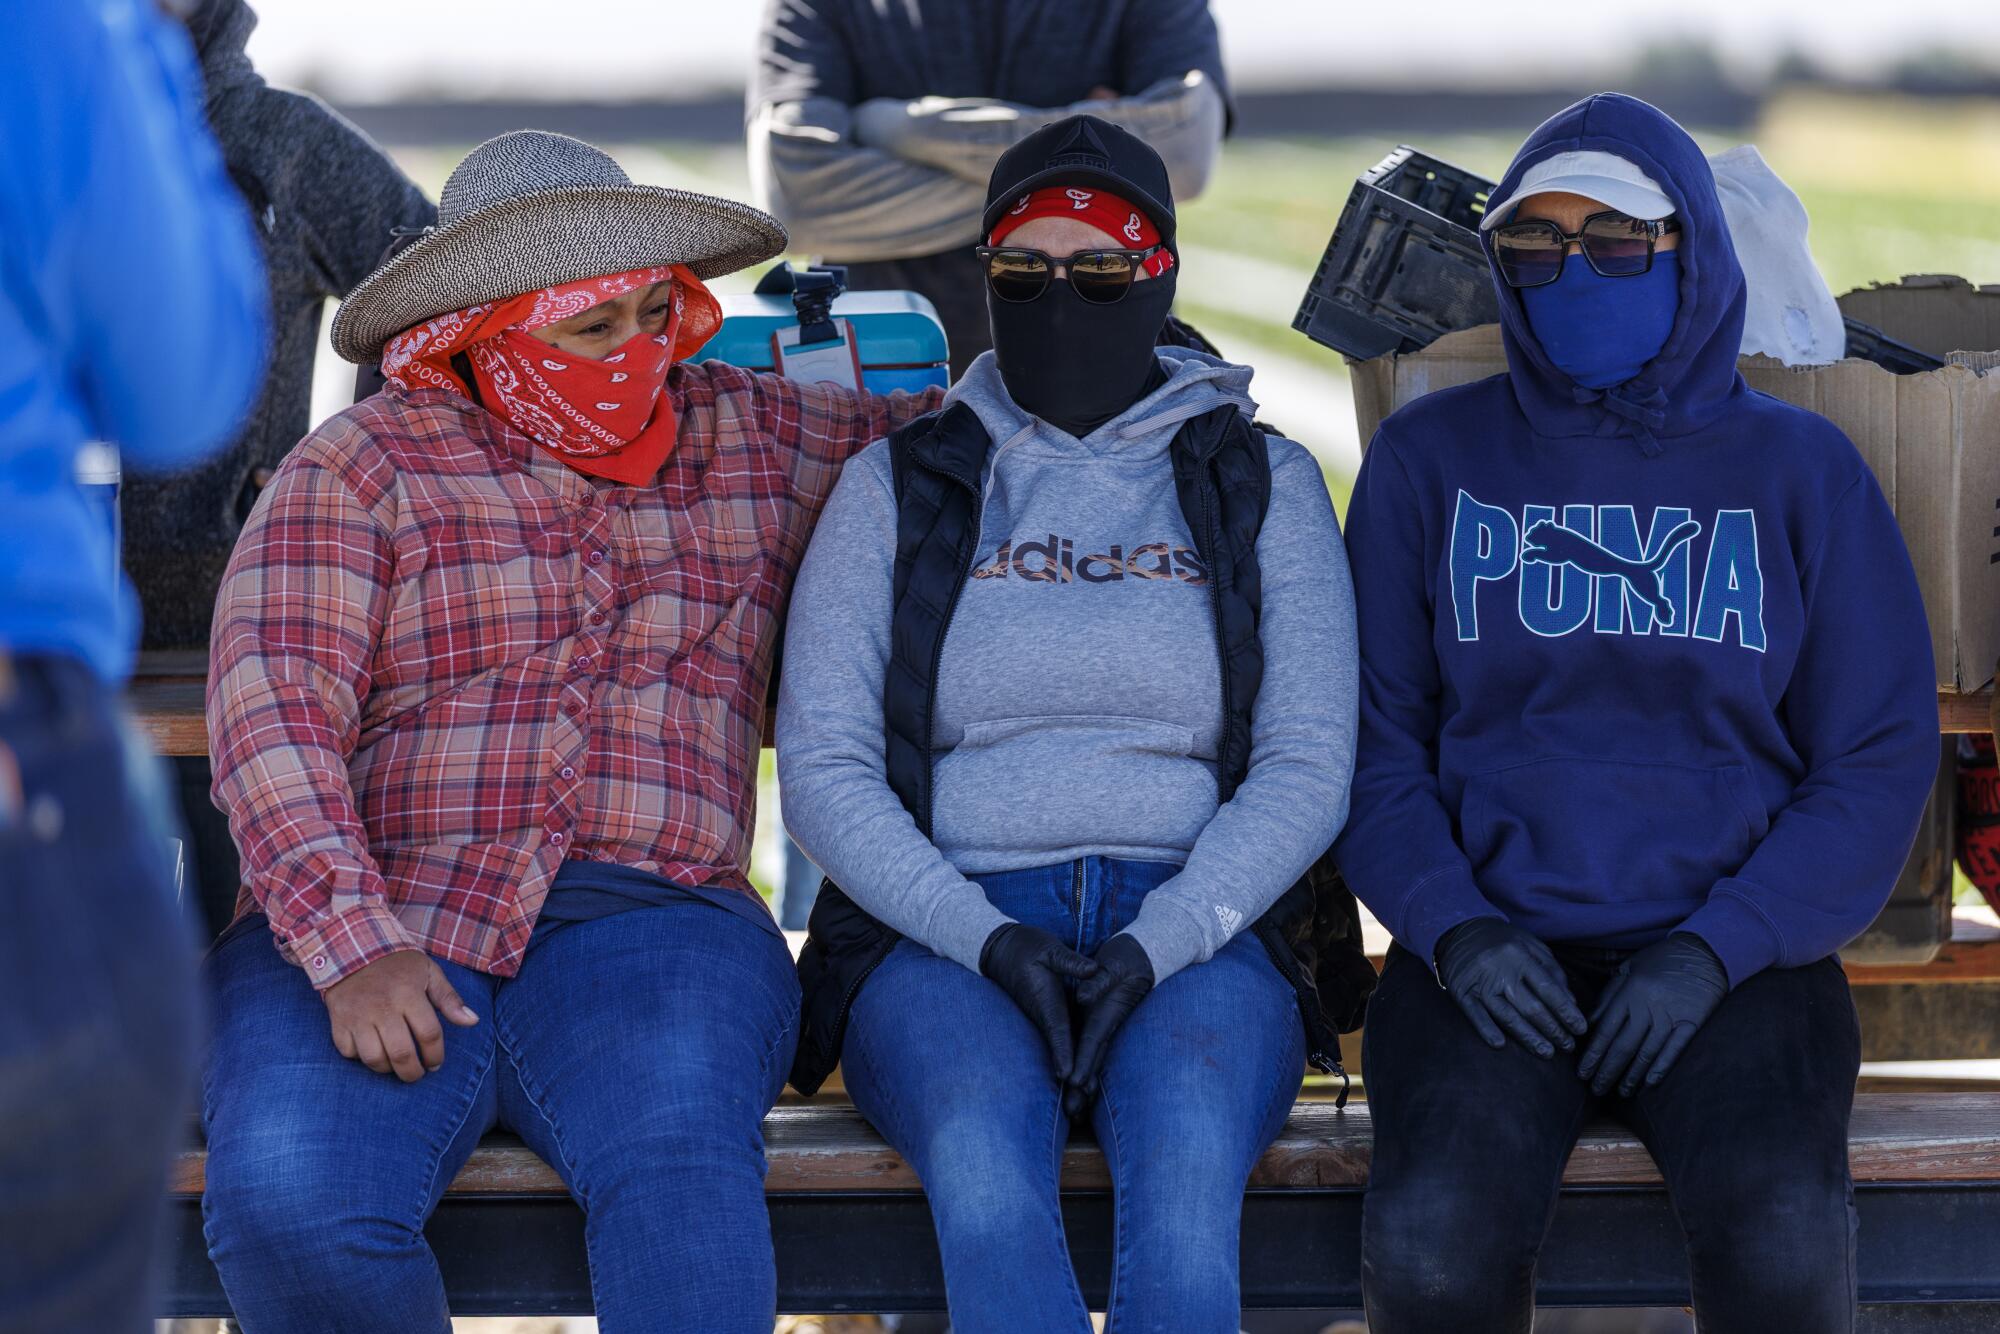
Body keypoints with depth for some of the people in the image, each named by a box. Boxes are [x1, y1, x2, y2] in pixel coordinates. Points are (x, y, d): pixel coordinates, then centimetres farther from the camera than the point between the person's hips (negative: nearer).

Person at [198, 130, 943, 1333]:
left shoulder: (749, 445, 19)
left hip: (646, 929, 1)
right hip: (374, 939, -1)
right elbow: (272, 715, -3)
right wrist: (351, 950, -17)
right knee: (289, 1201, -32)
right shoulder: (360, 473, 9)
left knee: (683, 1173, -34)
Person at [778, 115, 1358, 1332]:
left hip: (1194, 935, 0)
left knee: (1187, 1154, -35)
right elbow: (823, 765, 6)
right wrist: (985, 938, -11)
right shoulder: (897, 489, 14)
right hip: (944, 938, 0)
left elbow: (1308, 767, 5)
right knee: (983, 1150, -36)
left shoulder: (1262, 486, 13)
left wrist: (1158, 946, -12)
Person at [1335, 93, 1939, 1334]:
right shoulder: (1432, 458, 9)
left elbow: (1880, 758, 5)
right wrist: (1451, 925, -9)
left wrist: (1718, 949, -8)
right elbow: (1378, 733, 9)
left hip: (1733, 944, 0)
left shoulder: (1799, 467, 8)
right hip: (1494, 942, 0)